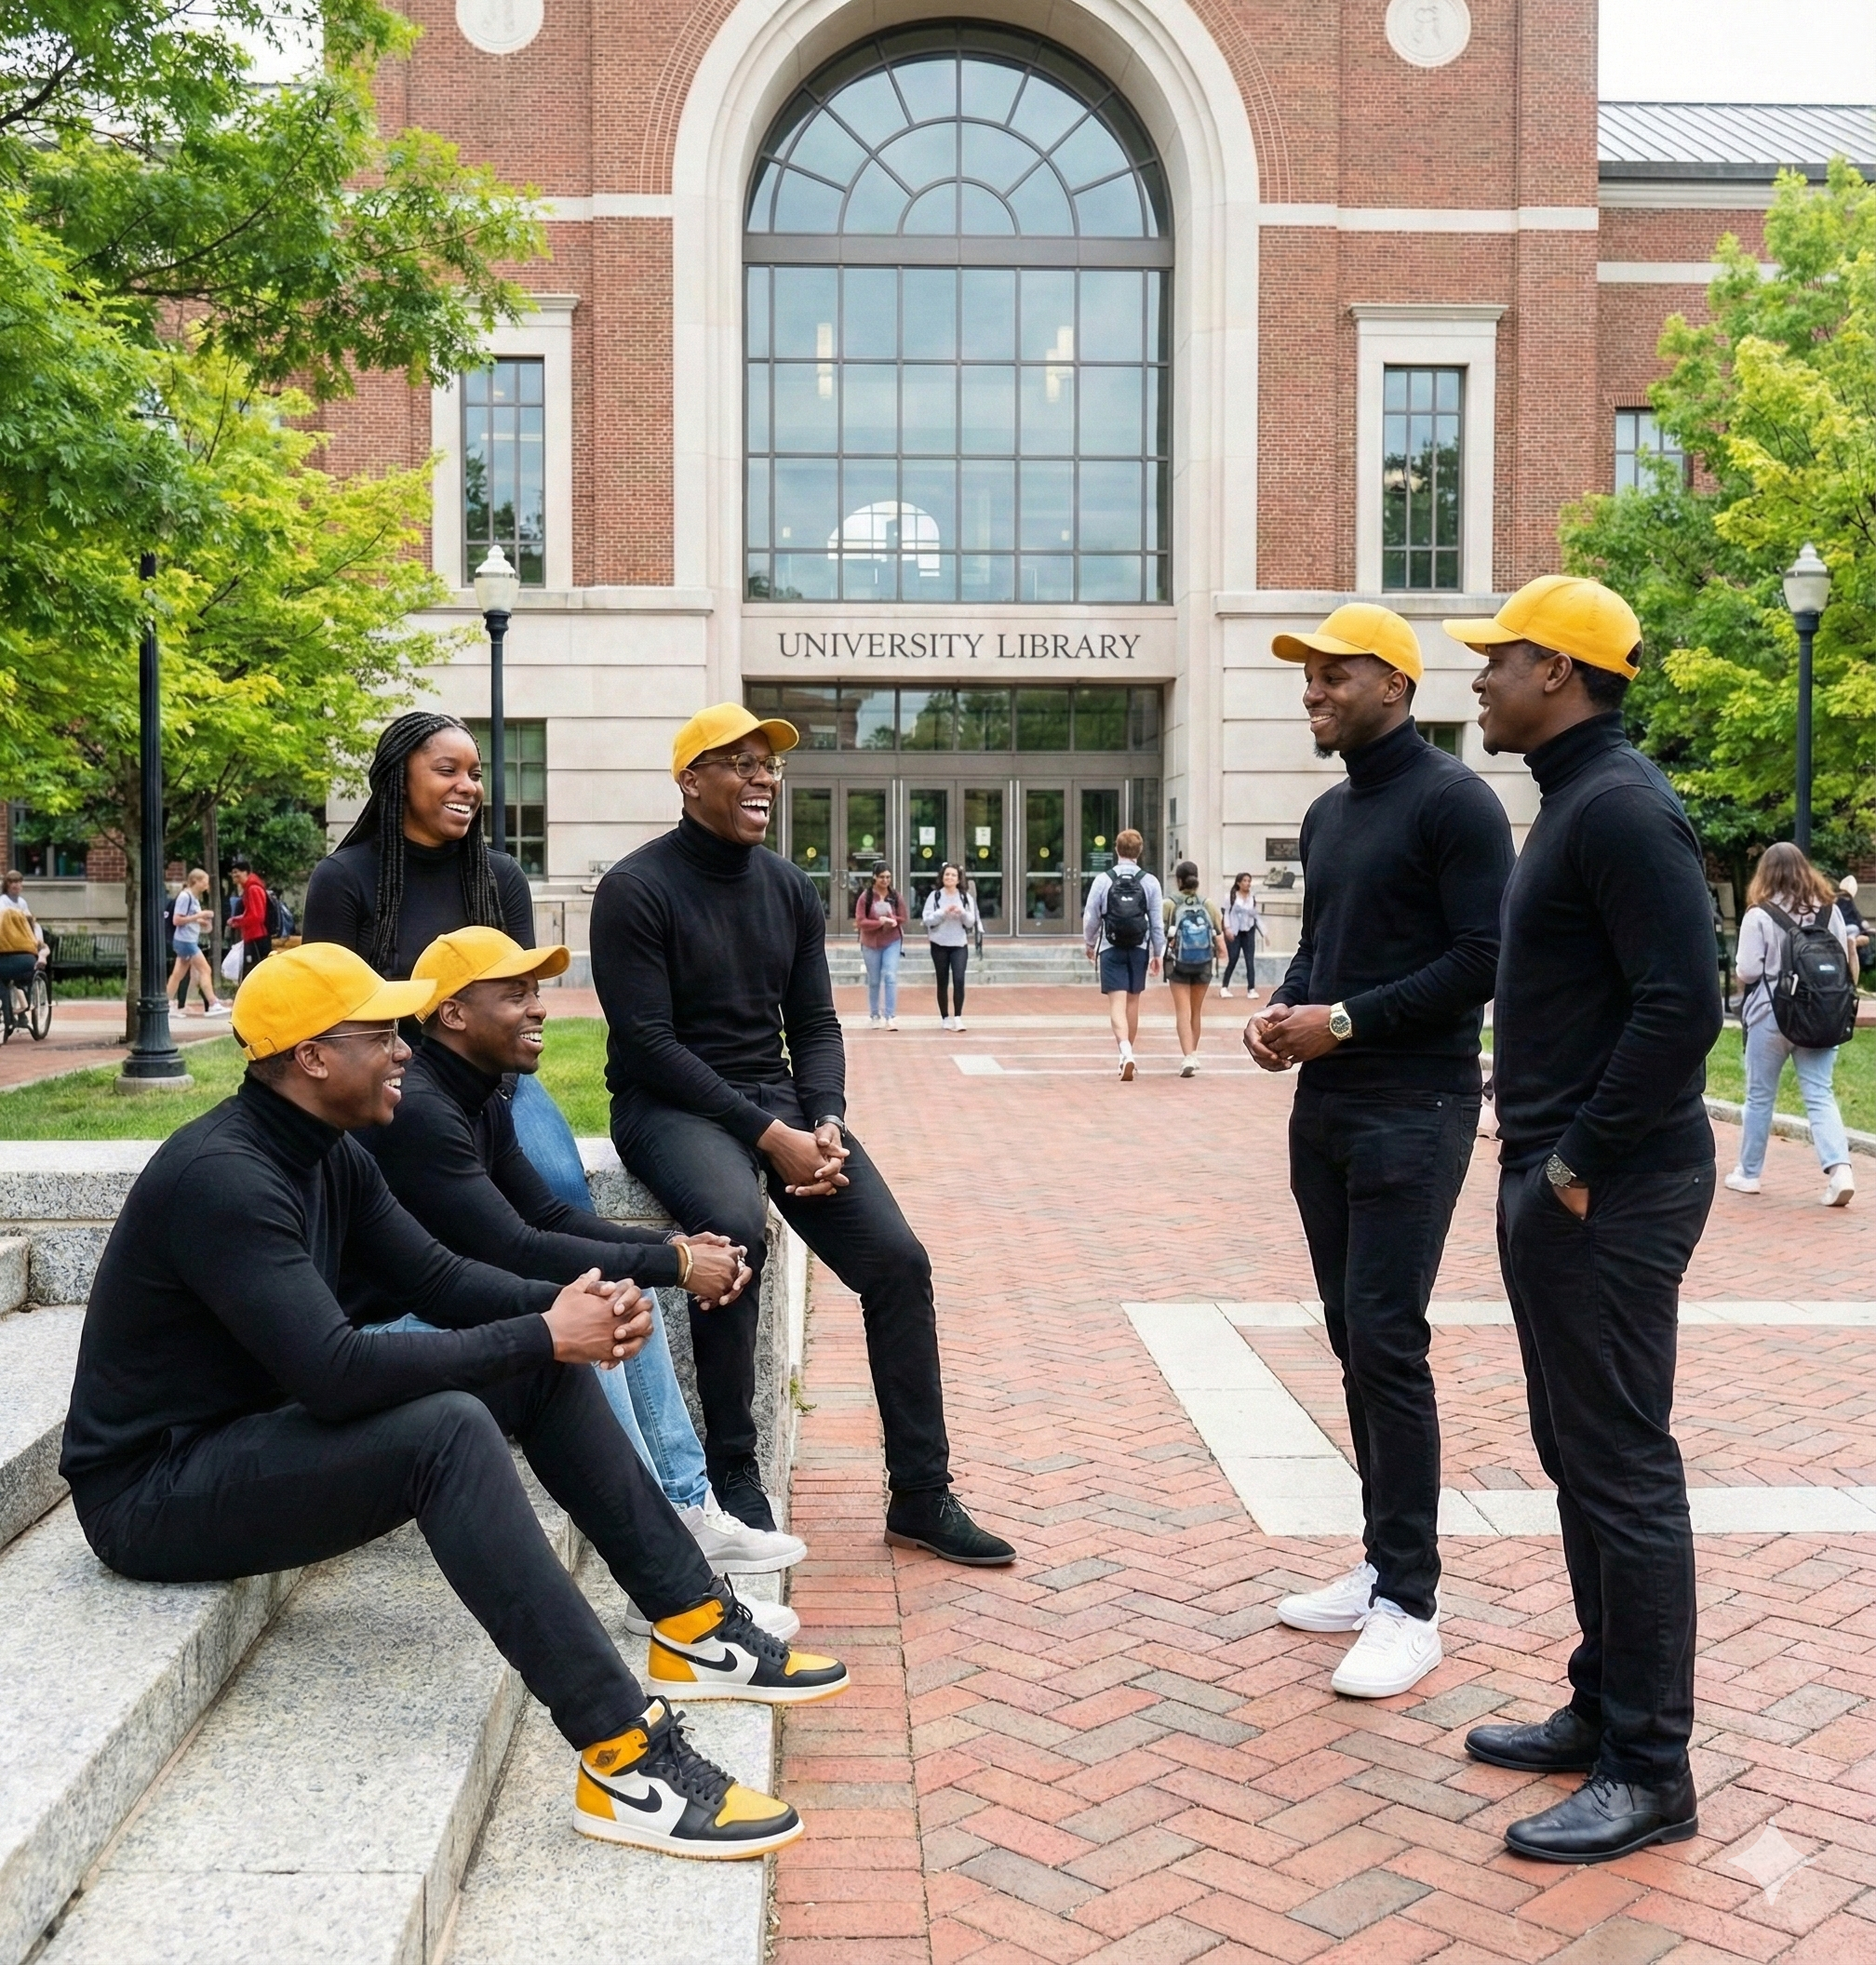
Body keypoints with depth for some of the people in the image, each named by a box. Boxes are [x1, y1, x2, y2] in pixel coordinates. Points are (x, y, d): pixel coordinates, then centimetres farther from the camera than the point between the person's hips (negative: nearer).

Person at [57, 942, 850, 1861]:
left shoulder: (327, 1154, 3)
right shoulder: (222, 1176, -27)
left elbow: (439, 1278, 6)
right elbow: (336, 1372, -34)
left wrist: (564, 1305, -13)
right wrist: (540, 1335, -27)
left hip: (262, 1430, 10)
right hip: (154, 1492, -9)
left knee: (545, 1365, 0)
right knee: (449, 1430, -33)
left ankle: (694, 1628, 3)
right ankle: (623, 1762, -34)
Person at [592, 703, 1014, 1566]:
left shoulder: (790, 888, 9)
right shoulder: (636, 889, -10)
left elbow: (815, 1023, 10)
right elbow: (647, 1041, -16)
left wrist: (826, 1123, -10)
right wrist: (766, 1133, -21)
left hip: (776, 1095, 6)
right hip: (669, 1103, -6)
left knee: (898, 1259, -9)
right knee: (735, 1227, -37)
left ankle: (921, 1496, 3)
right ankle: (732, 1475, -19)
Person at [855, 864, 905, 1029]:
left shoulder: (895, 896, -2)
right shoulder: (866, 896, -7)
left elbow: (902, 919, 0)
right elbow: (860, 922, -13)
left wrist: (890, 920, -18)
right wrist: (880, 922, -24)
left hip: (892, 942, 0)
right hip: (871, 943, 0)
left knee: (890, 977, -12)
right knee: (874, 981, 10)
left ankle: (891, 1016, -10)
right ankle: (874, 1015, 23)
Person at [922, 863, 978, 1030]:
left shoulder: (966, 897, 3)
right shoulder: (935, 896, -1)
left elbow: (971, 922, 2)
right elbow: (928, 919, -7)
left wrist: (962, 913, -17)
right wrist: (944, 912, -20)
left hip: (960, 945, 0)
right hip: (939, 945, 0)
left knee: (959, 980, -14)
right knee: (943, 982, 7)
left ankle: (958, 1017, -11)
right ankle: (945, 1017, 16)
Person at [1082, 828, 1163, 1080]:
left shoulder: (1102, 880, -6)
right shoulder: (1150, 882, -2)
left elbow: (1090, 917, -1)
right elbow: (1157, 921, -1)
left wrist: (1089, 944, 17)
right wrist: (1157, 954, 10)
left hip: (1111, 949, -2)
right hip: (1139, 949, 2)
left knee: (1117, 1003, -5)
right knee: (1133, 1002, 15)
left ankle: (1125, 1050, -26)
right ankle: (1127, 1053, 26)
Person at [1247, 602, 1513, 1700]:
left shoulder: (1453, 802, -10)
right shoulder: (1328, 814, 16)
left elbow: (1485, 960, -16)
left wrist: (1348, 1021, -18)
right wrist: (1282, 1011, 3)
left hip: (1412, 1114, -8)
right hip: (1325, 1109, 8)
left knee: (1386, 1343, -9)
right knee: (1354, 1340, 11)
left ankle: (1411, 1606, 1)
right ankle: (1386, 1565, 23)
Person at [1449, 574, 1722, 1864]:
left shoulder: (1622, 807, -16)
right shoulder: (1576, 799, 15)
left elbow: (1685, 1005, -24)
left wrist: (1584, 1163, -18)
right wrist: (1542, 1156, 13)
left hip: (1608, 1197, -10)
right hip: (1554, 1184, 10)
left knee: (1622, 1469, -1)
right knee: (1578, 1455, 17)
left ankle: (1649, 1772, 11)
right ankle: (1602, 1711, 30)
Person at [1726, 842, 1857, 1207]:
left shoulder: (1759, 915, -10)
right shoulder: (1831, 910, 4)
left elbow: (1746, 972, -12)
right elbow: (1847, 963, 8)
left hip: (1771, 1016, -3)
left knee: (1760, 1096, 9)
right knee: (1820, 1095, 4)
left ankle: (1748, 1173, 20)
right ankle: (1840, 1169, -13)